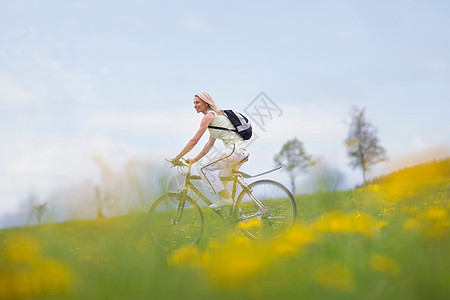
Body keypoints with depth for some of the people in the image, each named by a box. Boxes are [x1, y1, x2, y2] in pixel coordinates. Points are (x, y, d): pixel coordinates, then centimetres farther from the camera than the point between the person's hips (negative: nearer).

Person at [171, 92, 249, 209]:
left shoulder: (209, 116, -5)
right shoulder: (216, 115, 23)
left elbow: (194, 141, -7)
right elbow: (210, 143, 26)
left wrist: (177, 157, -1)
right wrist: (194, 159, 26)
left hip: (236, 149, -10)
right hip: (243, 151, 10)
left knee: (203, 169, -9)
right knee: (221, 177, 22)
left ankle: (225, 198, -12)